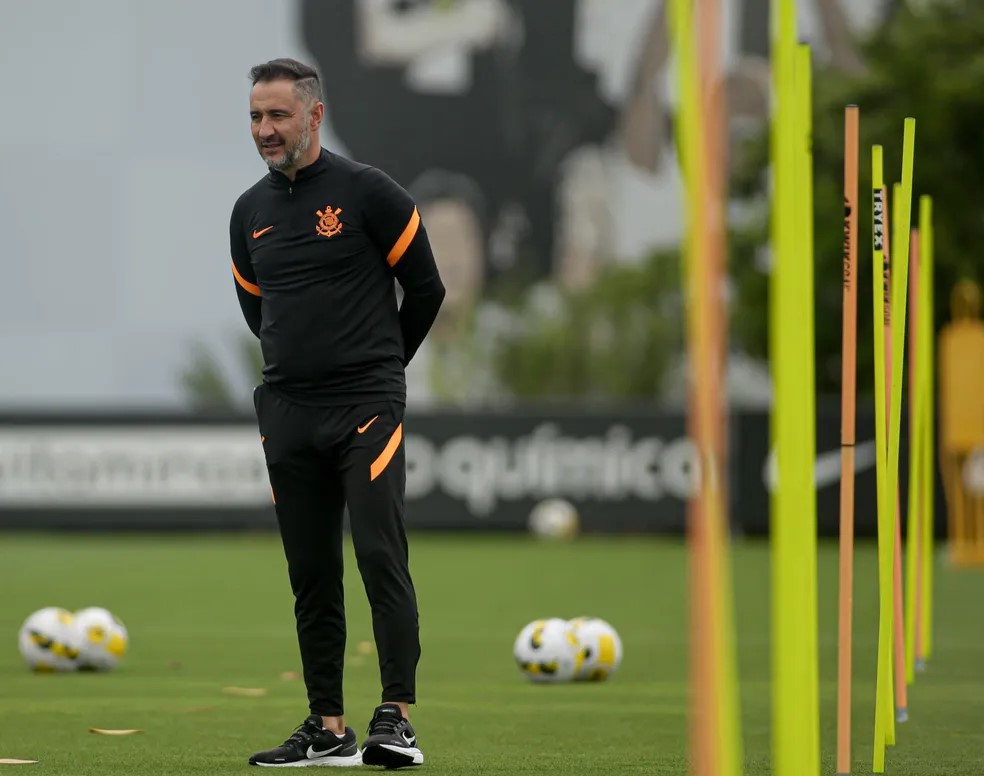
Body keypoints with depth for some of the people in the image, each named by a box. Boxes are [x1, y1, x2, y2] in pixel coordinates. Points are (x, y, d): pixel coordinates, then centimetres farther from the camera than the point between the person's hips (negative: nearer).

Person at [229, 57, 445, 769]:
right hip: (287, 412, 5)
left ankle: (397, 717, -15)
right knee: (311, 573, 6)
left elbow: (426, 289, 3)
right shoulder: (250, 213, 10)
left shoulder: (368, 193, -5)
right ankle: (327, 729, 10)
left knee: (381, 555, -15)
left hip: (367, 407, -5)